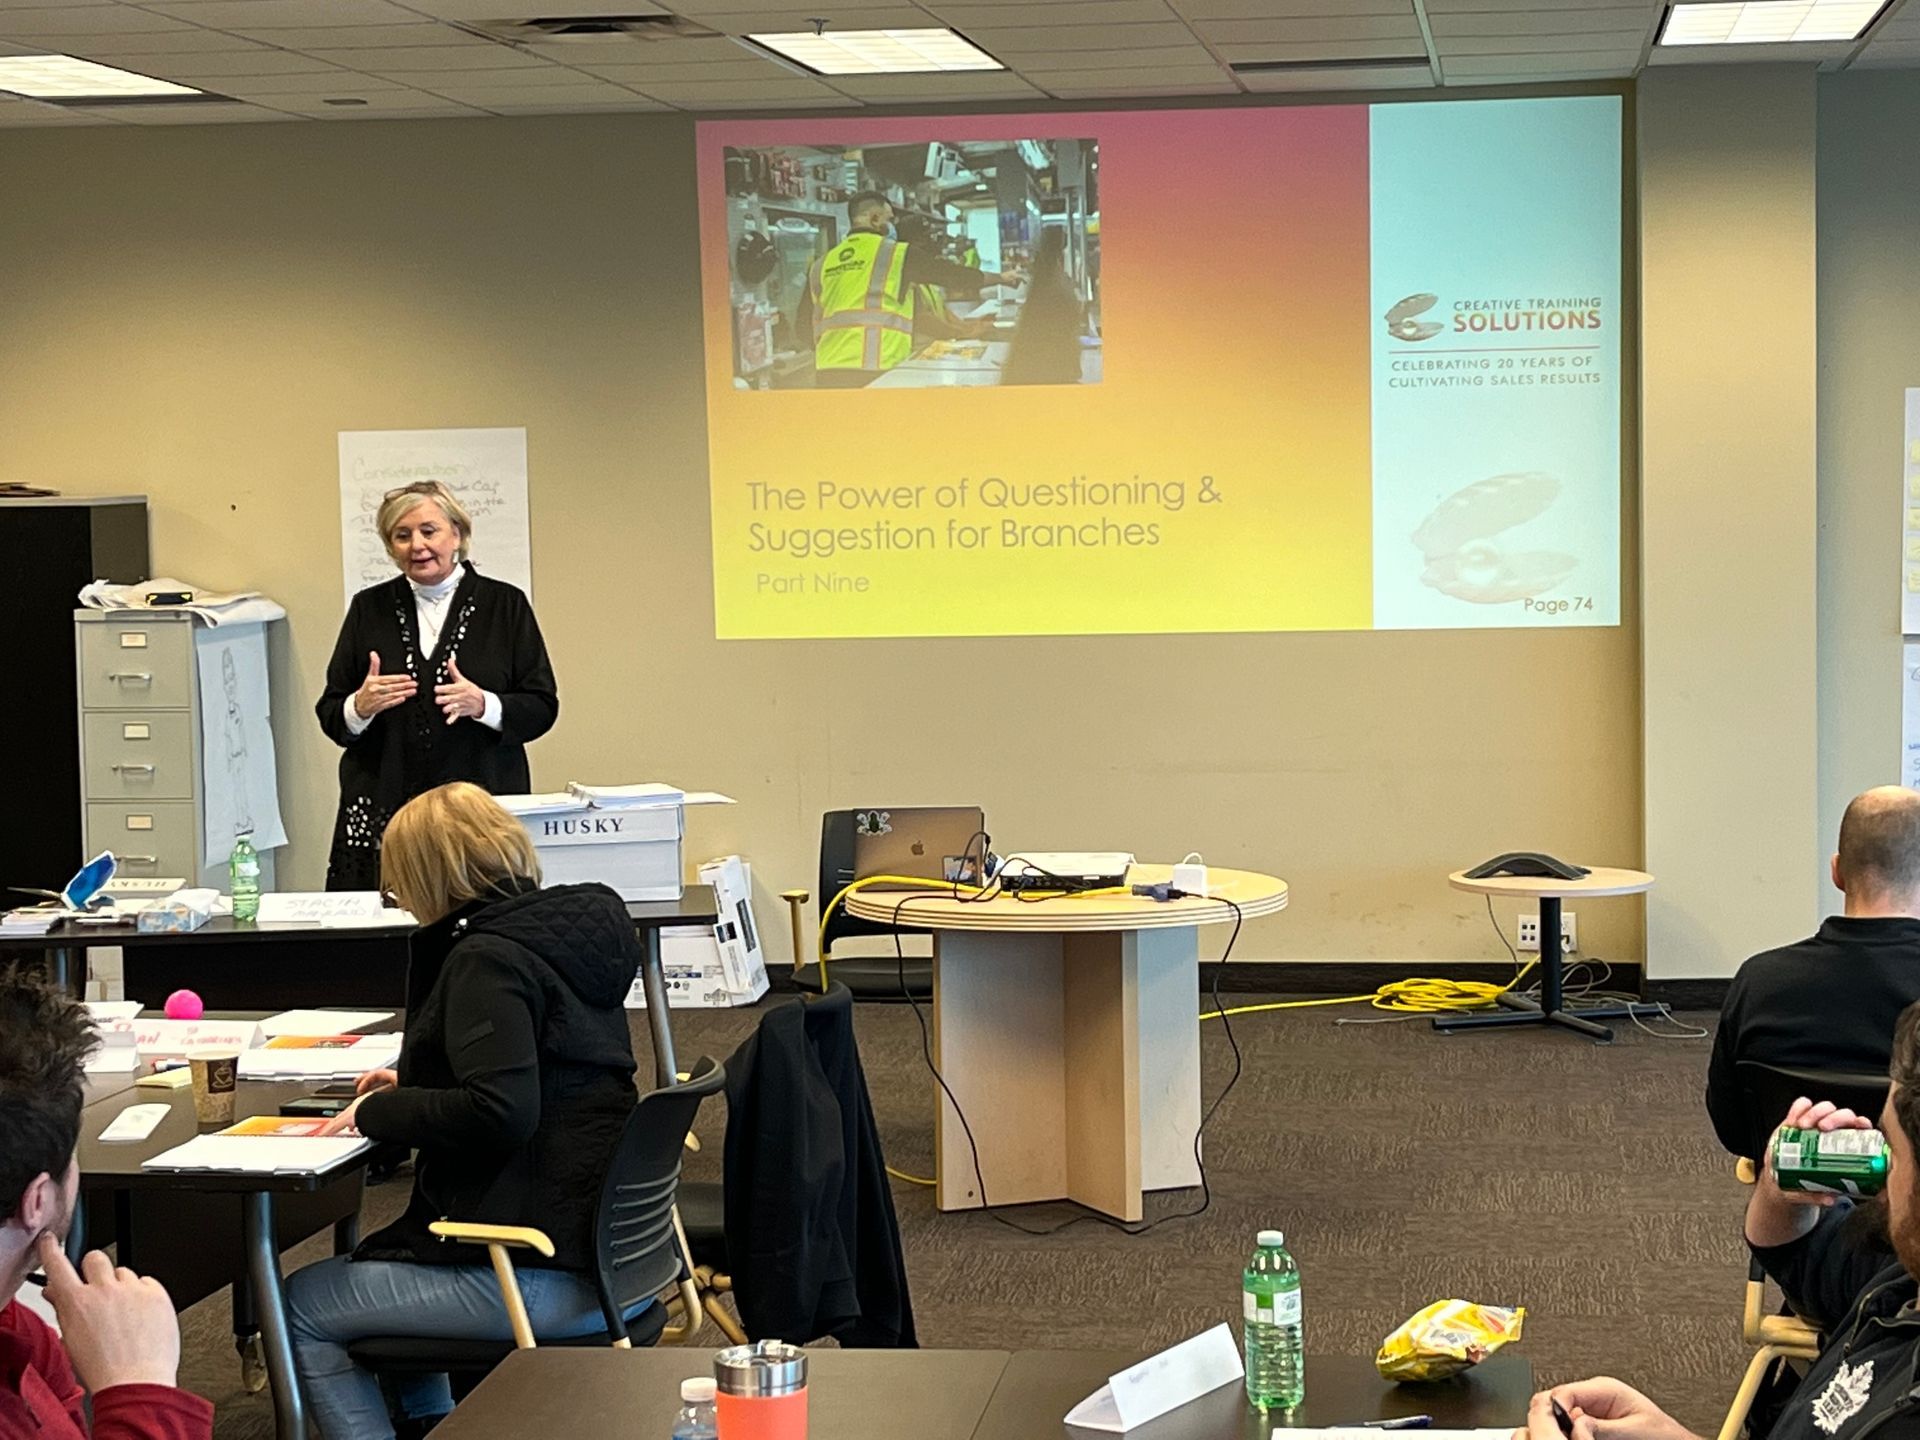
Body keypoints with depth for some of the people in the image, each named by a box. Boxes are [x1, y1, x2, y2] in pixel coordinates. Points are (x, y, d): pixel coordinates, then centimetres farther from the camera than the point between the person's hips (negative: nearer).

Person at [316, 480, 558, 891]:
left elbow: (542, 707, 2)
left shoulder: (504, 605, 5)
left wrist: (483, 705, -15)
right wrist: (360, 707, -11)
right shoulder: (369, 608, 10)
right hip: (381, 812, 1)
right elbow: (329, 715, 11)